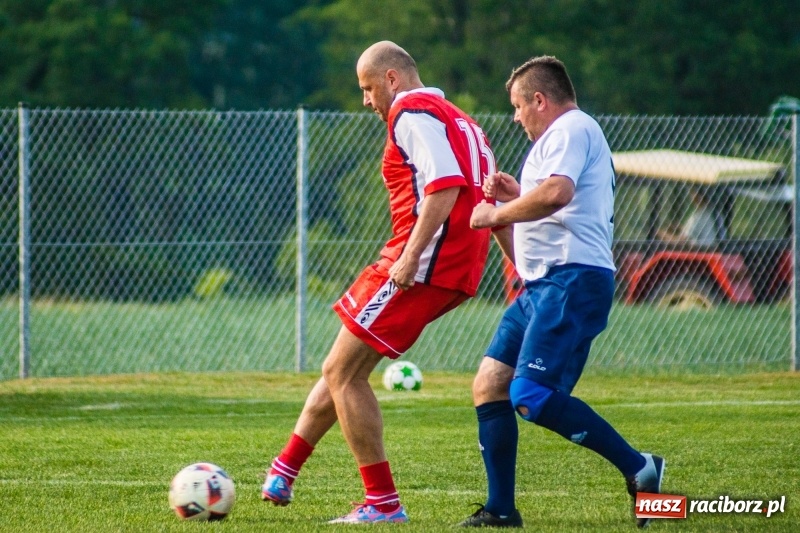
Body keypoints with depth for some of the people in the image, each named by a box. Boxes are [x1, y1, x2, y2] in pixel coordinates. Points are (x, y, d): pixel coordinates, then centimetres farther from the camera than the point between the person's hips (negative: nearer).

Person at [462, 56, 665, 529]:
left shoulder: (572, 129, -6)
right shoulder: (569, 133, 28)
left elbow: (558, 192, -25)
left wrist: (497, 213, -13)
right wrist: (518, 197, 28)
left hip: (573, 280, -11)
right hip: (545, 283, 11)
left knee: (532, 397, -21)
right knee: (489, 384, 6)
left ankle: (640, 469, -16)